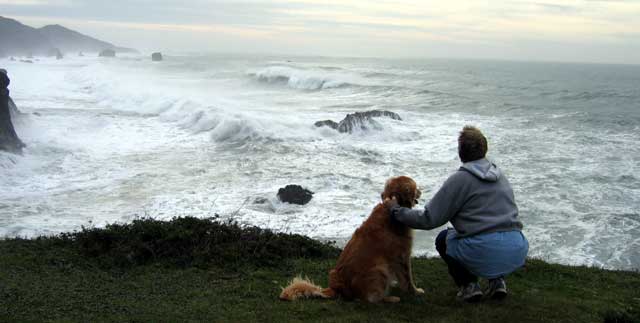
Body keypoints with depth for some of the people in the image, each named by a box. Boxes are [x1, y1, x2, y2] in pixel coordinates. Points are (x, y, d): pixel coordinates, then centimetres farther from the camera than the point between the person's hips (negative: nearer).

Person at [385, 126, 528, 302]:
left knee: (443, 239, 24)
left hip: (484, 254, -5)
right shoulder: (500, 175, 16)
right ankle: (497, 280, 18)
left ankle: (468, 284, 8)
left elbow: (429, 219, -4)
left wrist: (396, 210, 9)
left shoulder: (460, 179, -4)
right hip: (518, 252, 5)